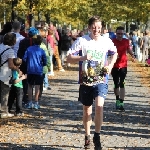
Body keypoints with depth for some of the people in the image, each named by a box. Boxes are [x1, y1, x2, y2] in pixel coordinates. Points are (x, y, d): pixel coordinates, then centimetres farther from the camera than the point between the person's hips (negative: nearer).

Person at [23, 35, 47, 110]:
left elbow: (24, 59, -2)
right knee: (37, 86, 1)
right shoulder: (42, 51, -6)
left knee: (30, 85, 12)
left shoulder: (29, 49, -2)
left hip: (30, 70, 2)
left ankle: (30, 102, 12)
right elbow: (45, 62, -1)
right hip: (38, 71, -2)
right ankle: (36, 103, 0)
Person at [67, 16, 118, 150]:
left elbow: (115, 53, 20)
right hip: (86, 81, 0)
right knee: (87, 110, 12)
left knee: (99, 106, -20)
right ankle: (87, 136, 31)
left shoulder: (107, 41, -1)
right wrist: (83, 57, -26)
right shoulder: (82, 41, -8)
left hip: (101, 80, 0)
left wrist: (111, 65, 3)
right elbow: (69, 58, -9)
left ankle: (97, 136, -4)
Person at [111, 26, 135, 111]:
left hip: (123, 65, 0)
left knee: (121, 84, -9)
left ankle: (121, 103, -12)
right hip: (114, 65, 0)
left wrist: (132, 55, -1)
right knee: (116, 84, 11)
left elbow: (129, 49, 18)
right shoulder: (112, 41, -7)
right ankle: (117, 100, 30)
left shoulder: (126, 41, 1)